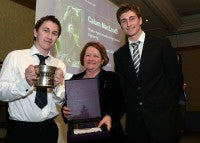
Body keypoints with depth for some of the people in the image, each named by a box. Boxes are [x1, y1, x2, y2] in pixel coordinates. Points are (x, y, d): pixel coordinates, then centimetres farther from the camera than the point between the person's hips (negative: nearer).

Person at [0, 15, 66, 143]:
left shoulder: (60, 65, 4)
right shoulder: (15, 56, -5)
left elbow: (61, 100, -2)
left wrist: (58, 85, -23)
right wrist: (25, 83, -30)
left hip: (49, 129, 3)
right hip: (20, 129, -3)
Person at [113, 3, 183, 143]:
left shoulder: (162, 44, -2)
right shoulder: (119, 54, 7)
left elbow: (176, 77, 0)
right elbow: (122, 85, 10)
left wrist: (169, 104, 1)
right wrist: (130, 106, 3)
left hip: (162, 117, -2)